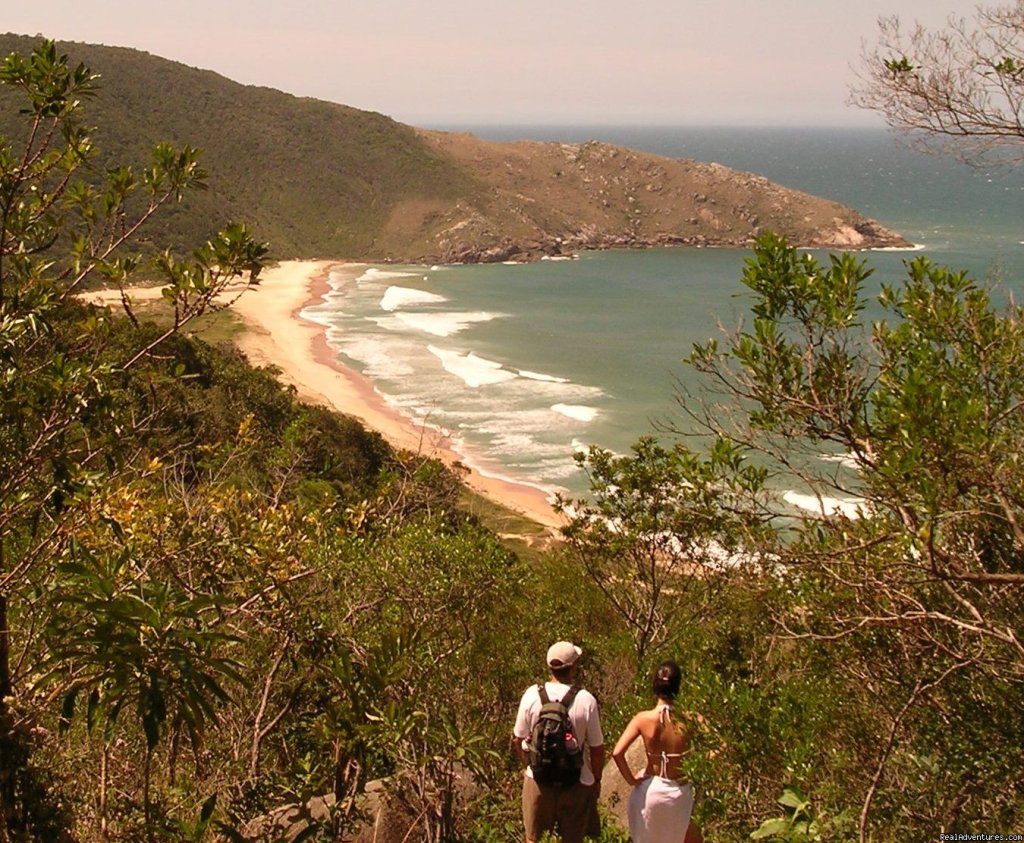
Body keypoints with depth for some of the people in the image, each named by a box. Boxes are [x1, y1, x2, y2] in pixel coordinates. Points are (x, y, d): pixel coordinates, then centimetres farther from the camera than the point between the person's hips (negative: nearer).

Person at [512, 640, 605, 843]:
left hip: (538, 780, 2)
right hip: (576, 782, -1)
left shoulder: (532, 695, -10)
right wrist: (596, 779, 9)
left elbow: (518, 740, -1)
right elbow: (597, 748, -8)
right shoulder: (586, 700, -15)